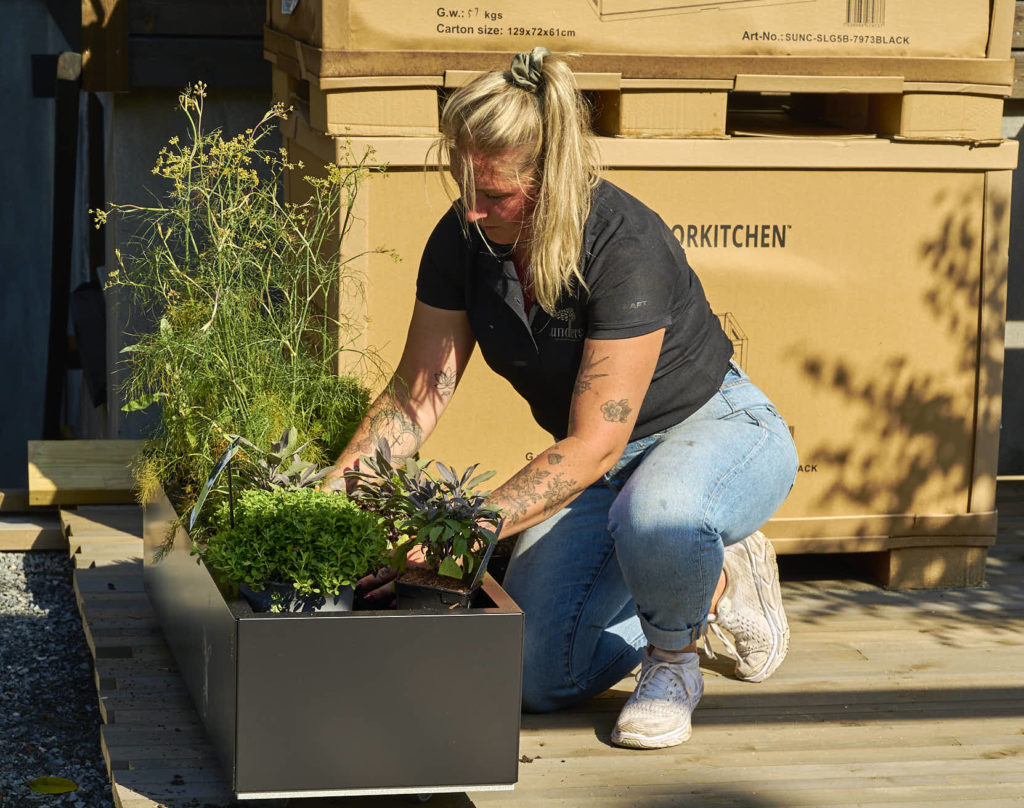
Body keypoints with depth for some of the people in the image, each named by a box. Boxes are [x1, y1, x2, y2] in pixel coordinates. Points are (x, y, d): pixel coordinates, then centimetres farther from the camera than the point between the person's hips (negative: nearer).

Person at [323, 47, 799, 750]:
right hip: (599, 463, 6)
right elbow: (416, 394, -4)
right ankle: (705, 588, 16)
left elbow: (594, 445, -32)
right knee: (538, 677, -10)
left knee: (655, 515, -43)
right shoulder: (463, 240, -12)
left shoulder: (626, 246, -31)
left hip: (719, 429, -6)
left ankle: (672, 661, -9)